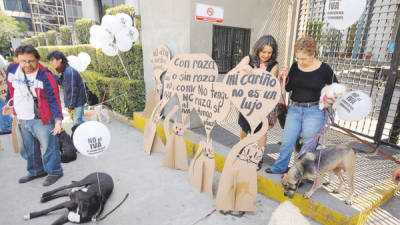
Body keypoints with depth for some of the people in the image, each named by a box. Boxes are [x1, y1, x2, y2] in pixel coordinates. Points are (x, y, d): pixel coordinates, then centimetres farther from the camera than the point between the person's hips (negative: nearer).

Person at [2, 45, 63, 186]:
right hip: (22, 120, 7)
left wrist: (58, 119, -26)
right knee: (29, 149, 21)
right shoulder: (11, 69, 2)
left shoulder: (45, 76, -18)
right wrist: (9, 105, 25)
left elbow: (54, 100, -18)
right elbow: (11, 89, 20)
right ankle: (36, 171, 40)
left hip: (42, 120, -7)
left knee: (49, 146, 3)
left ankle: (54, 172, 22)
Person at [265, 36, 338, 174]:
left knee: (309, 144, 6)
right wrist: (285, 77, -12)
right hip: (295, 109, 3)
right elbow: (288, 88, 7)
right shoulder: (295, 66, 1)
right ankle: (280, 167, 27)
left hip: (314, 111, -3)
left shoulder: (324, 69, -7)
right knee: (287, 141, 7)